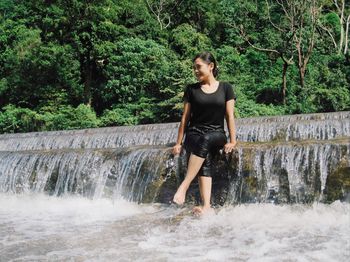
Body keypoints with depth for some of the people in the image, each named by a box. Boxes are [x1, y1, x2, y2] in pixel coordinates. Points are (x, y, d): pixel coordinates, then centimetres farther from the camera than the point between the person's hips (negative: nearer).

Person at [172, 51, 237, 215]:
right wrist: (179, 142, 5)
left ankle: (184, 186, -40)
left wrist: (232, 141, -5)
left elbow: (230, 116, 3)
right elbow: (185, 117, 8)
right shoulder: (191, 89, 8)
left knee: (206, 140, -37)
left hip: (216, 135, -1)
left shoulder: (225, 88, 6)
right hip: (194, 133, 1)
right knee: (205, 161, -32)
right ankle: (206, 206, -41)